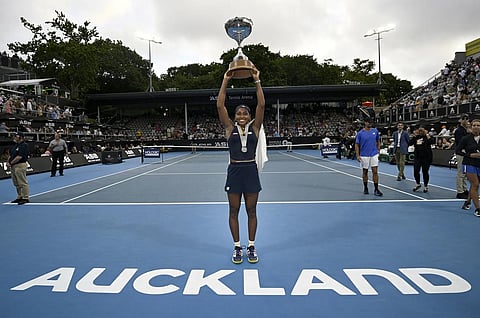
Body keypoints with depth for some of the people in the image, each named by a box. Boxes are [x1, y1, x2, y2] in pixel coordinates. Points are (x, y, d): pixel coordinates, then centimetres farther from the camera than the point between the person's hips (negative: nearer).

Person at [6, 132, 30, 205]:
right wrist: (8, 162, 3)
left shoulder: (24, 145, -11)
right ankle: (19, 197, 24)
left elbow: (19, 157, -18)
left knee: (22, 183, -6)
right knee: (16, 184, 15)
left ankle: (25, 198, -1)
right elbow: (11, 155, 20)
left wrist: (11, 163, -12)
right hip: (13, 166, 10)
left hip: (20, 166, -10)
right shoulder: (15, 145, 17)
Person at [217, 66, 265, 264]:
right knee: (234, 211, 7)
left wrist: (257, 81, -5)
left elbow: (261, 105, -4)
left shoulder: (254, 128, 4)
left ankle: (251, 247, 21)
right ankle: (237, 247, 22)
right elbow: (220, 105, -2)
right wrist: (225, 81, -3)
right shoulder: (230, 128, 4)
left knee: (251, 211, 8)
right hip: (234, 171, 0)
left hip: (250, 171, 0)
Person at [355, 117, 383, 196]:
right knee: (365, 172, 9)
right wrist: (357, 155, -11)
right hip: (364, 156, -1)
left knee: (375, 172, -3)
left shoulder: (375, 131, 3)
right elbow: (357, 145, -3)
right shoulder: (360, 133, -5)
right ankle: (365, 188, 24)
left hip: (374, 154, 2)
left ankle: (376, 189, 2)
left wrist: (378, 149, 8)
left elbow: (378, 141, 16)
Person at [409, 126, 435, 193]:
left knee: (425, 171, 3)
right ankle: (418, 184, 19)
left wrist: (427, 135, -16)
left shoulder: (427, 137, -3)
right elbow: (410, 143, -1)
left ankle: (425, 186, 20)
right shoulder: (416, 137, 7)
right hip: (417, 157, 3)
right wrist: (414, 136, -6)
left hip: (426, 157, -3)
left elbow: (433, 142, -20)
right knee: (416, 170, -3)